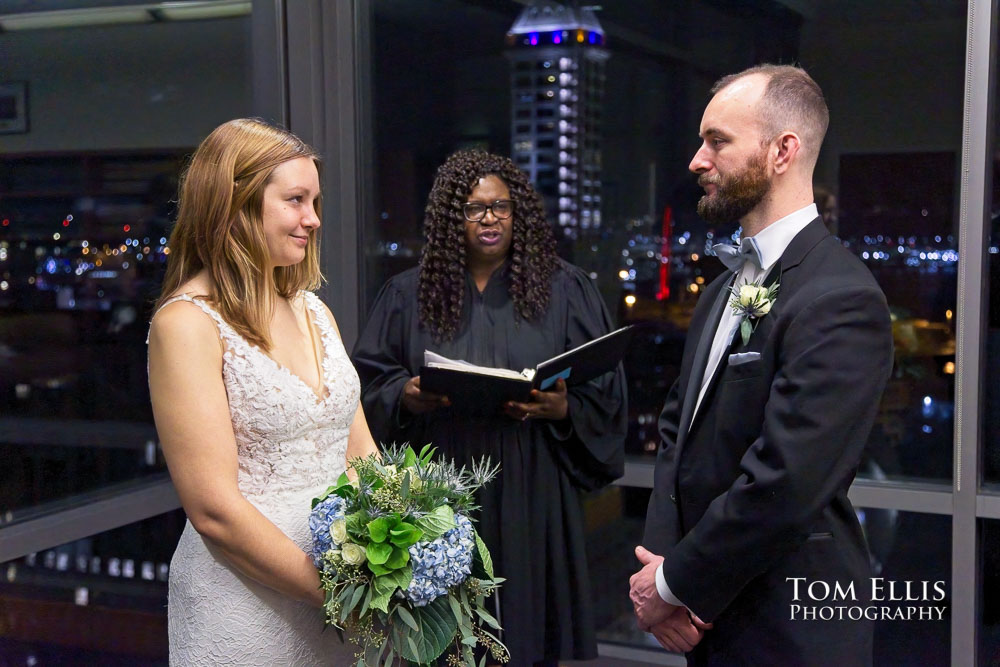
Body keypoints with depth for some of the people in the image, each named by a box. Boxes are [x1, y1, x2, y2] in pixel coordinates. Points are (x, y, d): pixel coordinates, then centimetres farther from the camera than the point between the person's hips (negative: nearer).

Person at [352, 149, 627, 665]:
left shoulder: (564, 289, 3)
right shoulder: (409, 294, 6)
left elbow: (605, 390, 2)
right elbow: (368, 381, 6)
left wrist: (563, 409, -17)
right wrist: (406, 398, -14)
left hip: (531, 498, 0)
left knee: (530, 621, 5)